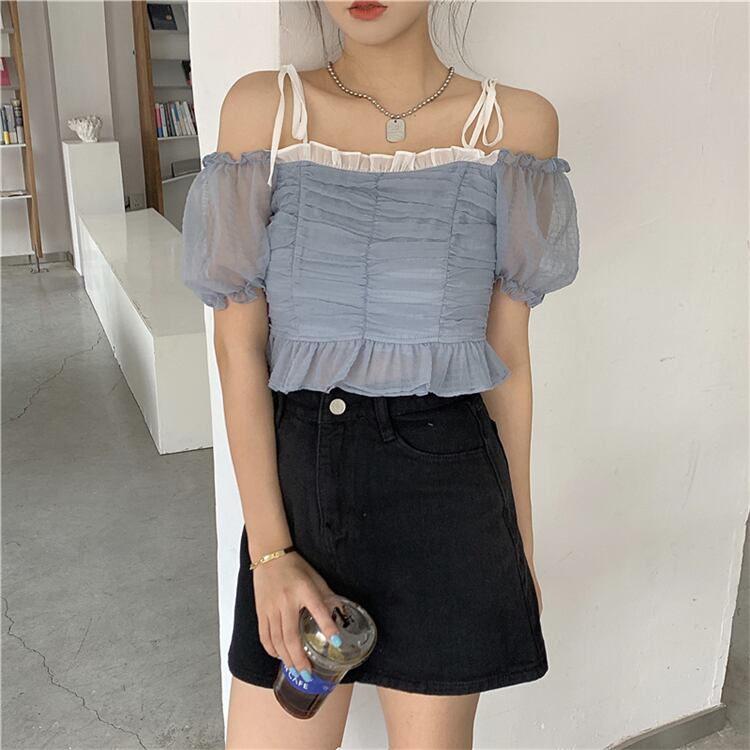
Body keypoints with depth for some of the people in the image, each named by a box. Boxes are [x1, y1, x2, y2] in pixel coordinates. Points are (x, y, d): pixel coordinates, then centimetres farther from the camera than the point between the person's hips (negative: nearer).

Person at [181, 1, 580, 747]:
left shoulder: (517, 122, -2)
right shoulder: (262, 107, -4)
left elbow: (506, 351, 3)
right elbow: (238, 342, -5)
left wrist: (520, 535, 9)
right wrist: (269, 550, -10)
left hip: (444, 495, 0)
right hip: (300, 479, 1)